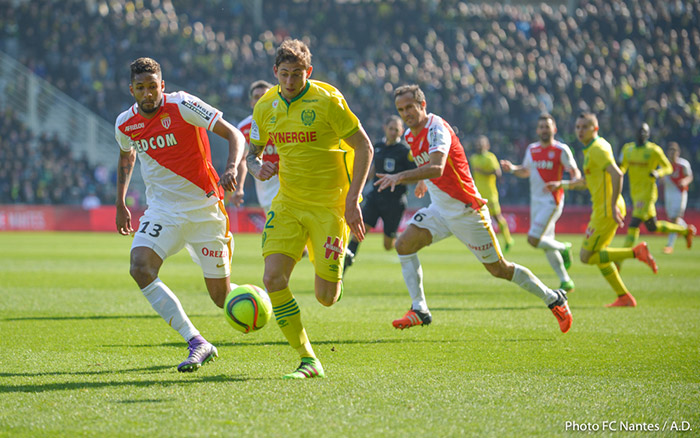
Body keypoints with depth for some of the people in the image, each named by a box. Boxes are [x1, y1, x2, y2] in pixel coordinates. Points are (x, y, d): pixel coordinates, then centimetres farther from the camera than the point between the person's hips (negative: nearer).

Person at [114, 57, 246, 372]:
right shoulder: (125, 124, 2)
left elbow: (234, 135, -14)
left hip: (203, 208, -4)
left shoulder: (182, 106, -13)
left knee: (221, 297, -2)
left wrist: (231, 169, -32)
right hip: (161, 210, 4)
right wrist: (120, 204, 22)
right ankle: (197, 344, -23)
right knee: (140, 269, -24)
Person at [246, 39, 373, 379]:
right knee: (273, 277, -16)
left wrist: (352, 200, -16)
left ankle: (335, 272, 33)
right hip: (288, 204, 4)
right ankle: (307, 360, -5)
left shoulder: (327, 99, -12)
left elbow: (363, 147, -9)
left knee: (326, 298, -7)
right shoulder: (266, 106, 3)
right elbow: (251, 153, 17)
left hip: (330, 204, -4)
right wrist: (258, 168, -8)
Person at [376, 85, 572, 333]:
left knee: (498, 269, 0)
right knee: (404, 244, -13)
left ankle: (554, 299, 18)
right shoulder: (410, 135, 6)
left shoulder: (436, 128, -21)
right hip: (439, 210, 8)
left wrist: (401, 177, -48)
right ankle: (419, 310, -11)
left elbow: (436, 168, -39)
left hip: (466, 210, -8)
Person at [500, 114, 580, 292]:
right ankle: (565, 281, 19)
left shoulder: (561, 150, -7)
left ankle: (563, 248, 9)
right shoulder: (532, 149, 11)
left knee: (533, 239, -17)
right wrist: (512, 169, 5)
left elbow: (576, 173, -8)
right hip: (536, 202, 7)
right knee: (546, 245, 8)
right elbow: (526, 171, 25)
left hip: (551, 201, -7)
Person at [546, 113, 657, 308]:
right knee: (598, 255, 18)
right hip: (601, 209, 10)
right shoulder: (591, 149, 16)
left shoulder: (598, 149, -15)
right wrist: (562, 184, 26)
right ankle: (624, 297, 20)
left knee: (587, 256, -7)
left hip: (607, 210, -10)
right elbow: (588, 181, 29)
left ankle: (636, 252, -10)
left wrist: (613, 205, -29)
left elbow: (617, 174, -27)